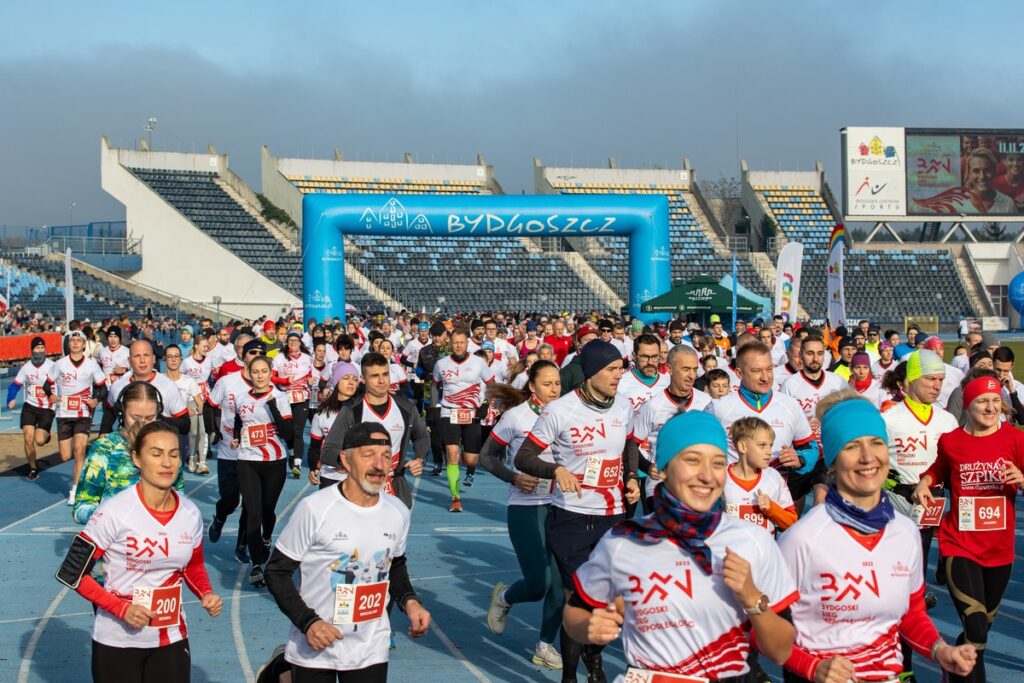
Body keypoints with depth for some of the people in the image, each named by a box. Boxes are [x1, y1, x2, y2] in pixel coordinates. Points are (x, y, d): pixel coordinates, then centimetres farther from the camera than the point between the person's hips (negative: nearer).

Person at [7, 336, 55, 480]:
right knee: (28, 438, -7)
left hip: (47, 408, -2)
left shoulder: (52, 366, -10)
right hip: (29, 407, 2)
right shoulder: (26, 368, -2)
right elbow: (15, 385, 2)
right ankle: (33, 468, 13)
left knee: (39, 441, -12)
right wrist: (10, 400, -13)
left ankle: (45, 435, 27)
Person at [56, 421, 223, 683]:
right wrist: (121, 609, -20)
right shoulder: (114, 512, -16)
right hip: (117, 641, -4)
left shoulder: (191, 514, -2)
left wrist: (206, 594, -5)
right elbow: (72, 573, -12)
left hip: (171, 639, 4)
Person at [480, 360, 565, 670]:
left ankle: (546, 645, 17)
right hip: (525, 508, -3)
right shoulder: (515, 416, -7)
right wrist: (514, 478, -14)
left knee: (560, 582, -1)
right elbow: (486, 456, 0)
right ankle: (503, 597, 28)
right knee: (538, 584, -6)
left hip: (559, 508, 3)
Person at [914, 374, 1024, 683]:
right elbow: (939, 470, 17)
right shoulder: (950, 440, -3)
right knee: (976, 631, -18)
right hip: (960, 547, -2)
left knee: (983, 625, 21)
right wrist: (925, 482, -3)